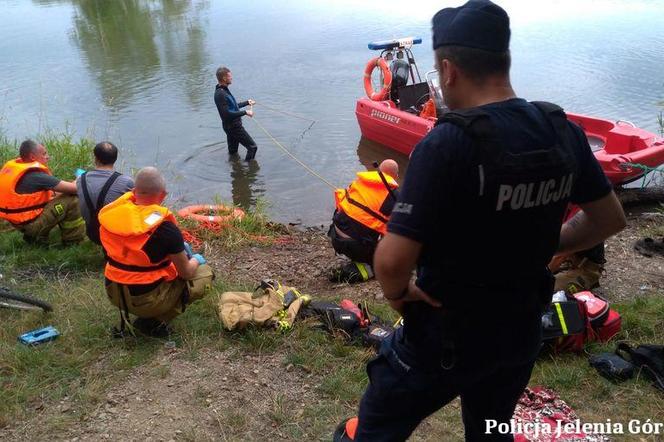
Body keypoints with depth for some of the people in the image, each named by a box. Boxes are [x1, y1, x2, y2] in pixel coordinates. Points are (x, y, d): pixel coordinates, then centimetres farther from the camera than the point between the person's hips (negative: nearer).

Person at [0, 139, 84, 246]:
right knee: (72, 200, -12)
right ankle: (73, 241, 2)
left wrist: (54, 193, 8)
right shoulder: (35, 175, -23)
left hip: (17, 221, 9)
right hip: (30, 223, -9)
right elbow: (73, 188, -21)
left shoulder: (10, 166, 2)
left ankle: (37, 237, 22)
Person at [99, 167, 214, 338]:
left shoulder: (110, 213, -5)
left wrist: (177, 247, 19)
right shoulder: (165, 228, -22)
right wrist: (196, 260, 13)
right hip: (147, 300, -6)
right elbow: (186, 272, -11)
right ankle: (154, 321, -1)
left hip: (113, 294, 6)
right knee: (205, 273, 8)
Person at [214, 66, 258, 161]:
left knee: (233, 151, 21)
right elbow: (227, 113, -28)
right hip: (233, 127, -10)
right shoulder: (220, 94, -23)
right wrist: (245, 112, -24)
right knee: (252, 147, -5)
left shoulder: (224, 90, 10)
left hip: (232, 126, 10)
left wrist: (247, 102, 22)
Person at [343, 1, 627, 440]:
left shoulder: (448, 144, -27)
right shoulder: (563, 131, -6)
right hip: (523, 329, 6)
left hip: (447, 335, -6)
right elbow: (610, 219, 7)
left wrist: (398, 293, -11)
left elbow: (392, 260, -31)